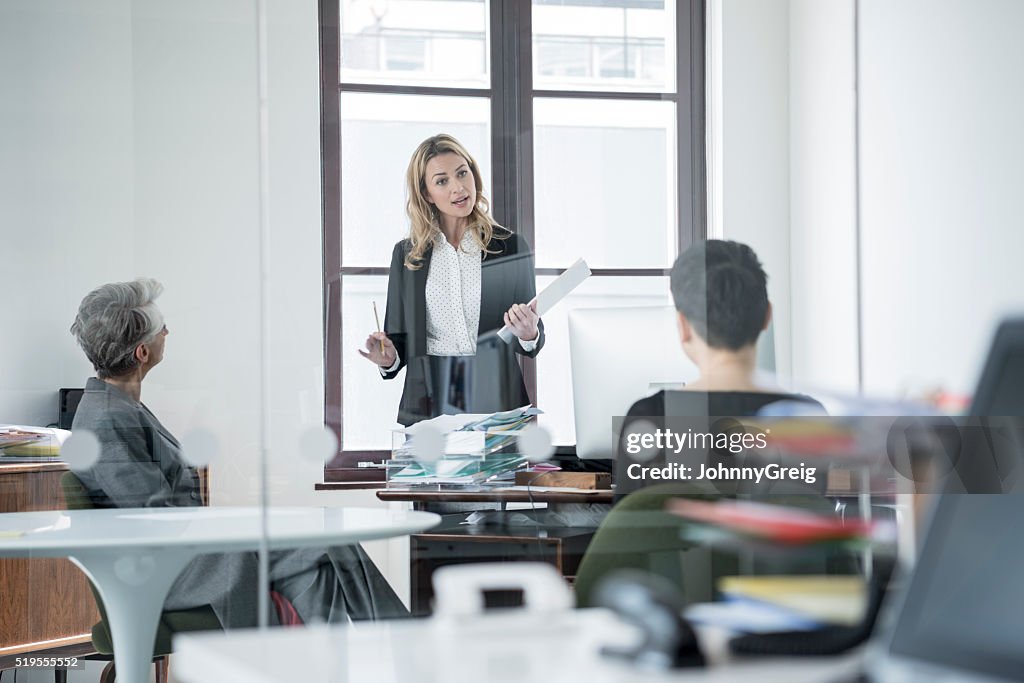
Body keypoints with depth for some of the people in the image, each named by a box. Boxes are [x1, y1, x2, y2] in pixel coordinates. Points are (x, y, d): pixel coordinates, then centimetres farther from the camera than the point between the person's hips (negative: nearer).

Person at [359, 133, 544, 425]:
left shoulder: (511, 246, 5)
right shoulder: (407, 253, 9)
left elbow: (533, 342, 8)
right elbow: (400, 340, 13)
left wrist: (528, 334, -14)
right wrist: (389, 359, -7)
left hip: (497, 399, -1)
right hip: (429, 401, 1)